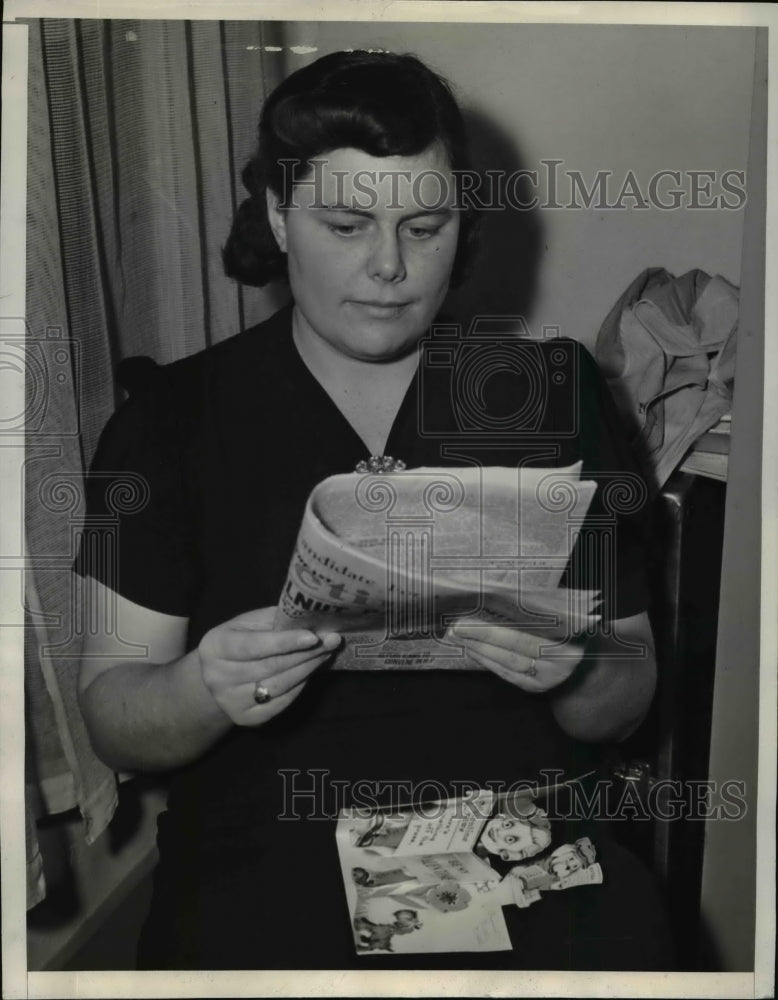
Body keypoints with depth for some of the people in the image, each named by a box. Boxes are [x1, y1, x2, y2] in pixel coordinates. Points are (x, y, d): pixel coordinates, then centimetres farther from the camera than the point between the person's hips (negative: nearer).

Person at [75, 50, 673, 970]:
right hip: (264, 859, -1)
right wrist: (203, 689, -22)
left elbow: (626, 697, 6)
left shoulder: (554, 393, 3)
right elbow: (112, 721, -2)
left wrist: (579, 672, -16)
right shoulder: (173, 415, 0)